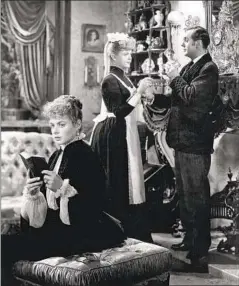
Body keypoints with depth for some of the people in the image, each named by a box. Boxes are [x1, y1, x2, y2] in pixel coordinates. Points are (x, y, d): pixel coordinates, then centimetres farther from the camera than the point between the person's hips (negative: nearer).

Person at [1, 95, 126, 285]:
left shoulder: (86, 158, -11)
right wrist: (33, 194, -7)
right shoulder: (56, 156, 11)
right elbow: (49, 202, 13)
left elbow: (94, 209, -16)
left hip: (79, 234, -8)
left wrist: (63, 188, -25)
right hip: (55, 227, 8)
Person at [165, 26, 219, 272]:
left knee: (196, 194, -5)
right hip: (182, 138, 10)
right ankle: (190, 238, 32)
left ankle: (200, 250, 4)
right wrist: (173, 81, 2)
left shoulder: (208, 68, -12)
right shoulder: (190, 67, 15)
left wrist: (176, 78, -10)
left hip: (195, 140, -10)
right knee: (184, 192, 18)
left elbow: (191, 96, -23)